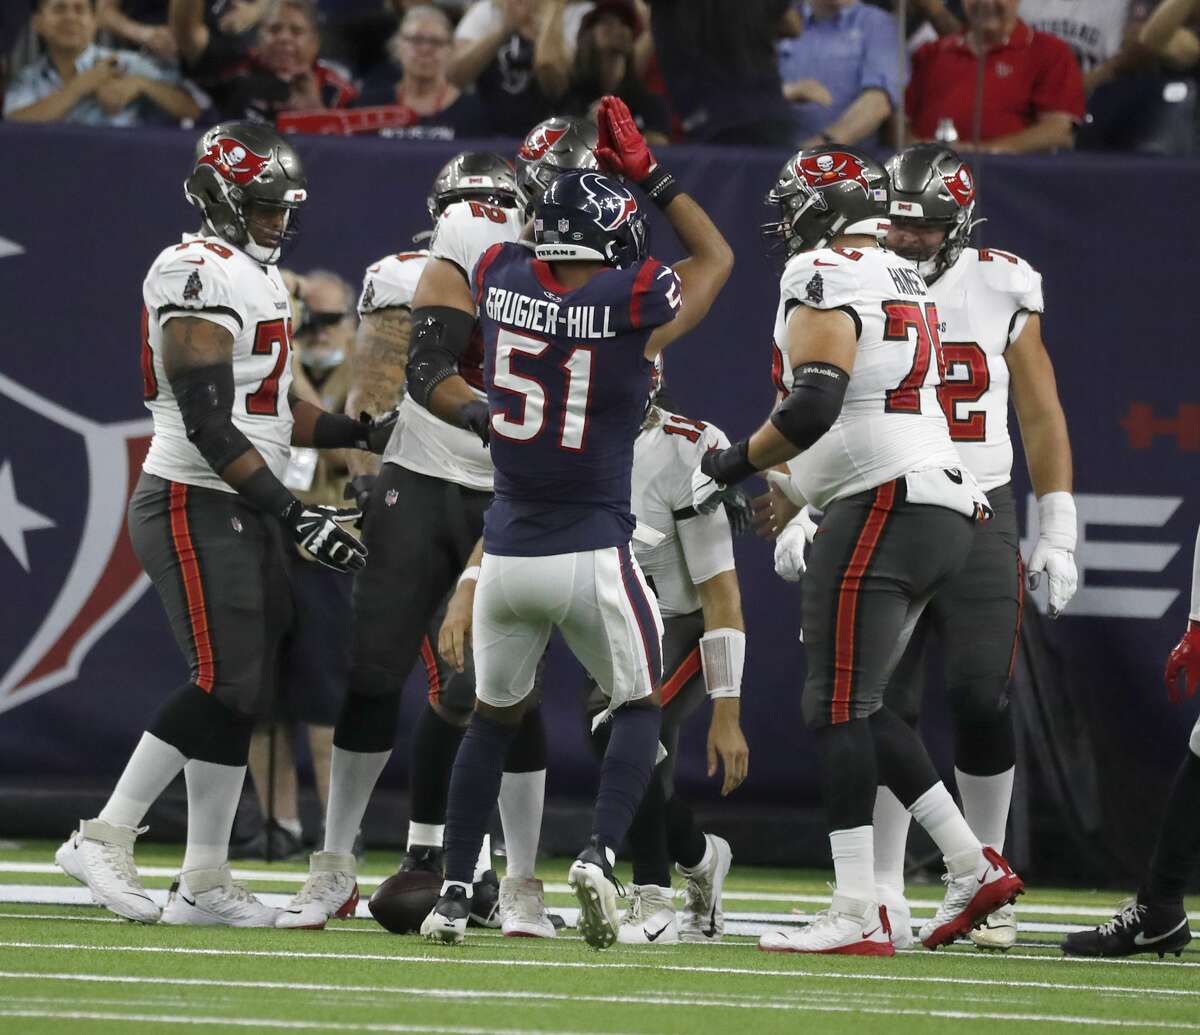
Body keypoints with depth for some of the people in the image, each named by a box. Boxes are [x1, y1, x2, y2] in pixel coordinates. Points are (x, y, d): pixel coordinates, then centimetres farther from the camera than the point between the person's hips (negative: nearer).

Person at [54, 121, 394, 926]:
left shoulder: (260, 277, 17)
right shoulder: (199, 277, -15)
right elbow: (210, 425, -21)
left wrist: (365, 434, 15)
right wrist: (297, 516, -22)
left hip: (245, 513, 10)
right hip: (194, 507, -10)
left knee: (249, 692, 7)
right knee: (226, 686, -14)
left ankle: (205, 882, 10)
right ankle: (105, 839, -8)